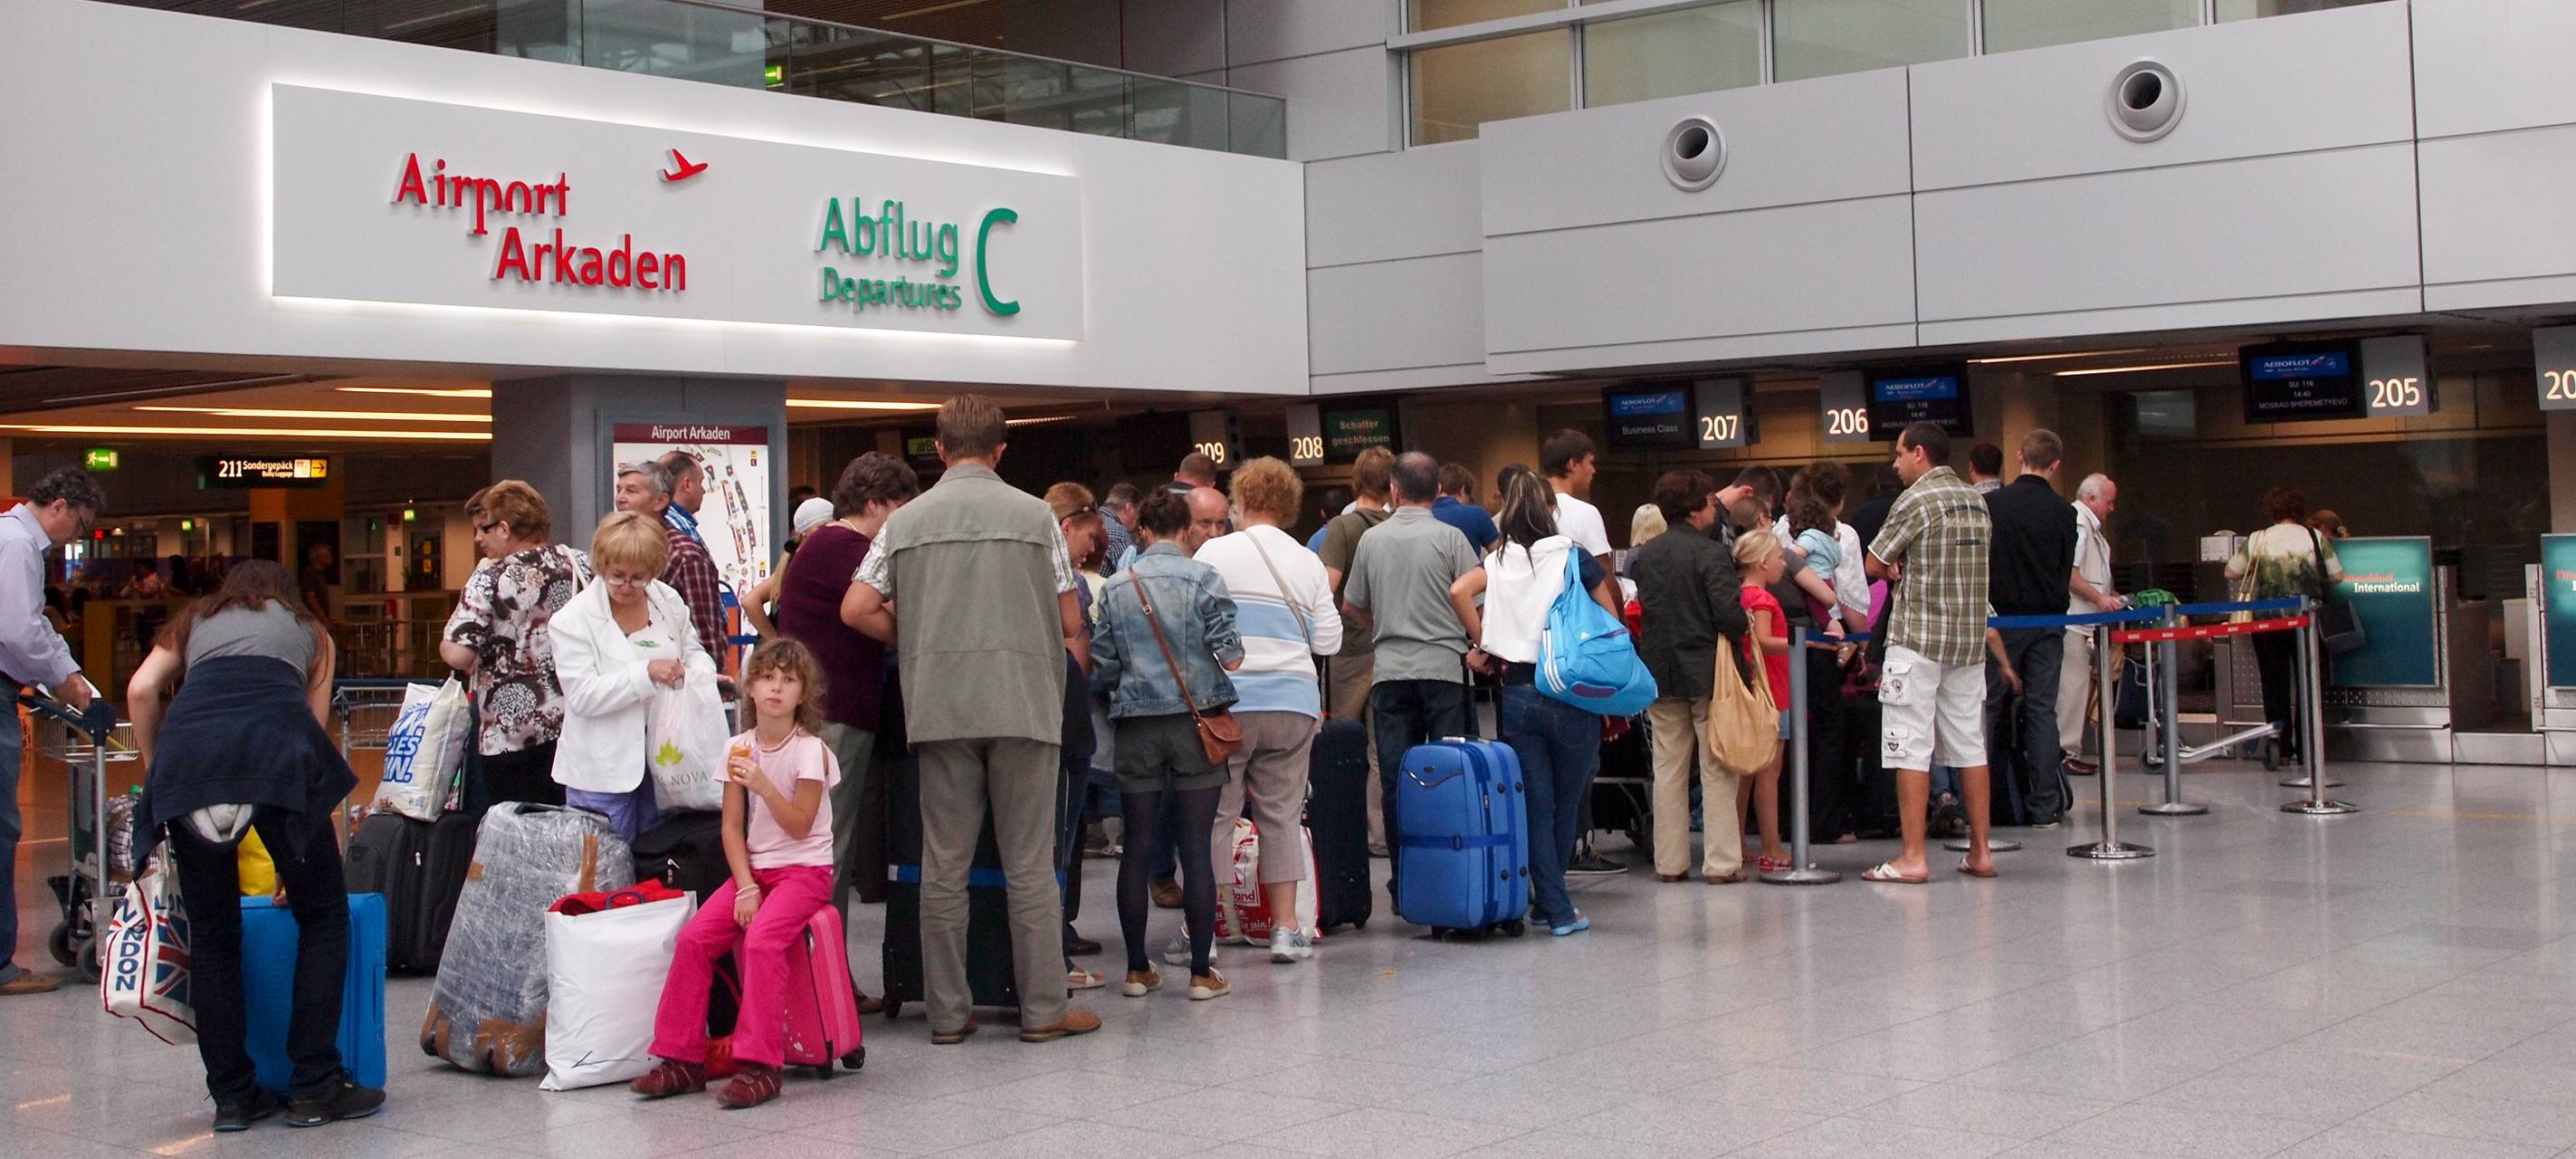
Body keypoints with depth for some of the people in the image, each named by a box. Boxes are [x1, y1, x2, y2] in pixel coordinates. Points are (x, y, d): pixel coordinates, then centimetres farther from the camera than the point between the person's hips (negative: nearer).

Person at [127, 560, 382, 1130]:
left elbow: (141, 689, 14)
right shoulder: (308, 630, 33)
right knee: (323, 914, 10)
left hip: (187, 745, 2)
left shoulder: (195, 621, 34)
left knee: (211, 929, 12)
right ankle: (315, 1087, 6)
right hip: (272, 740, -2)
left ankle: (233, 1094, 13)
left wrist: (155, 771, 25)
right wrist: (293, 857, 29)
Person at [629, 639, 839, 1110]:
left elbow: (799, 826, -13)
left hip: (804, 871, -5)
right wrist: (746, 886, -6)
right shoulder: (740, 748, 6)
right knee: (694, 937, -15)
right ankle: (682, 1059, -7)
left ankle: (759, 1065, -27)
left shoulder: (809, 749, -8)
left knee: (761, 940, -30)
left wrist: (763, 785, -27)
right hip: (753, 868, 5)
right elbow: (732, 827, 6)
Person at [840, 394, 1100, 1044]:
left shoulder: (906, 521, 7)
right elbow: (1071, 622, 4)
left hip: (938, 707, 2)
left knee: (944, 864, 7)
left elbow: (857, 609, 3)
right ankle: (1043, 1009, 6)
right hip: (1022, 703, -2)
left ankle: (947, 1013, 11)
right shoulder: (1034, 515, 2)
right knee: (1030, 863, 3)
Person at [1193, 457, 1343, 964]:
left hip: (1229, 700, -3)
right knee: (1281, 816, 9)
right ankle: (1286, 929, 10)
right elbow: (1328, 641, 8)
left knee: (1215, 814, 3)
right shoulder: (1309, 564, 7)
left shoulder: (1215, 553, -3)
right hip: (1294, 703, 3)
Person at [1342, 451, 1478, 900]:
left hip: (1390, 670, 2)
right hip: (1443, 667, -2)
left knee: (1395, 780, 5)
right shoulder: (1449, 537, -3)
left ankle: (1403, 883, 7)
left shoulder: (1372, 539, 6)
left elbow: (1352, 607, 15)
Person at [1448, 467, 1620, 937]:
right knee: (1567, 805, 12)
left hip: (1518, 691, 2)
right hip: (1572, 695, -2)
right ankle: (1552, 903, 20)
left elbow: (1459, 591, -14)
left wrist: (1483, 645, -2)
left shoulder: (1499, 560, 3)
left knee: (1536, 805, 7)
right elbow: (1612, 624, -2)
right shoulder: (1575, 558, -3)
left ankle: (1556, 908, 5)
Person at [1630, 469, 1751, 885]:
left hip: (1660, 673, 5)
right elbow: (1730, 615, -19)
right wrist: (1740, 634, 1)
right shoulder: (1712, 554, -13)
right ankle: (1721, 862, 2)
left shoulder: (1644, 554, 6)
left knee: (1668, 769, 10)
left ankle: (1669, 861, 12)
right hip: (1707, 671, -5)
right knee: (1717, 769, 2)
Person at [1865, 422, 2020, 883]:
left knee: (1911, 746, -5)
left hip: (1918, 637, -7)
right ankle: (1980, 851, 12)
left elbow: (1874, 565, -7)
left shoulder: (1917, 500, -10)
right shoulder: (1976, 502, 12)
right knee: (1969, 744, 10)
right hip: (1969, 637, 7)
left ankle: (1912, 858, -7)